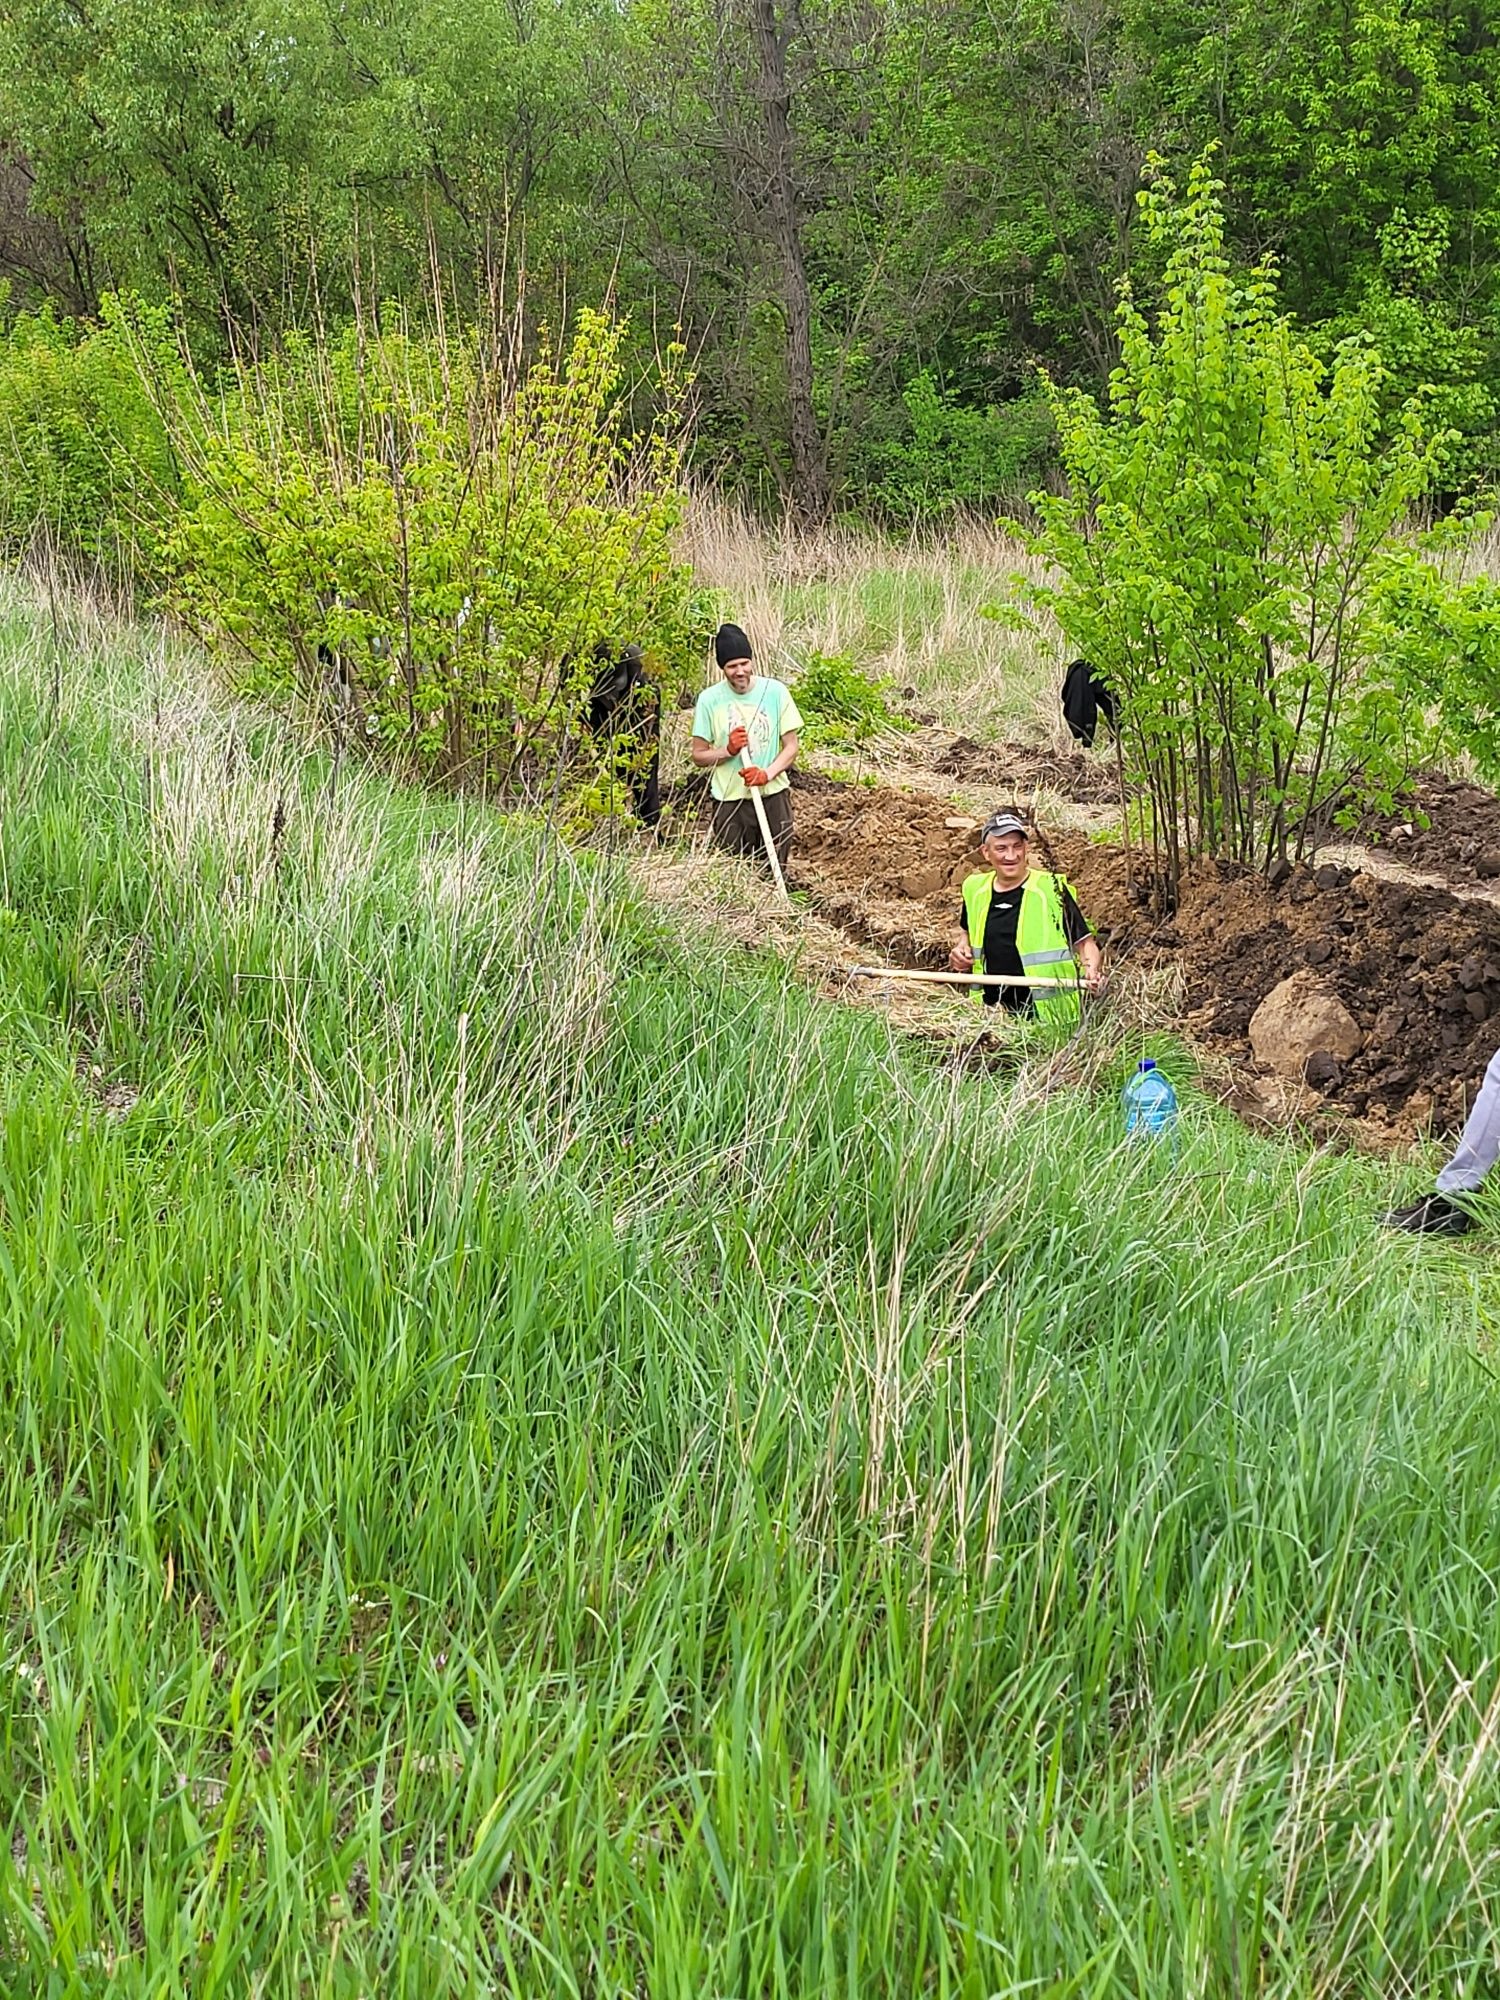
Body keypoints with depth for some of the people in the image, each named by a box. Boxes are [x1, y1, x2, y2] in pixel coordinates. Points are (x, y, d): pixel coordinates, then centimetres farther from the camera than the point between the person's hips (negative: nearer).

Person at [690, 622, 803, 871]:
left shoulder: (775, 692, -3)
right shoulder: (709, 700, -4)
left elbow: (792, 745, 0)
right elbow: (698, 755, 2)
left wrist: (768, 773, -16)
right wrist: (728, 750, -16)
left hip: (773, 795, 0)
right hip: (729, 801, 0)